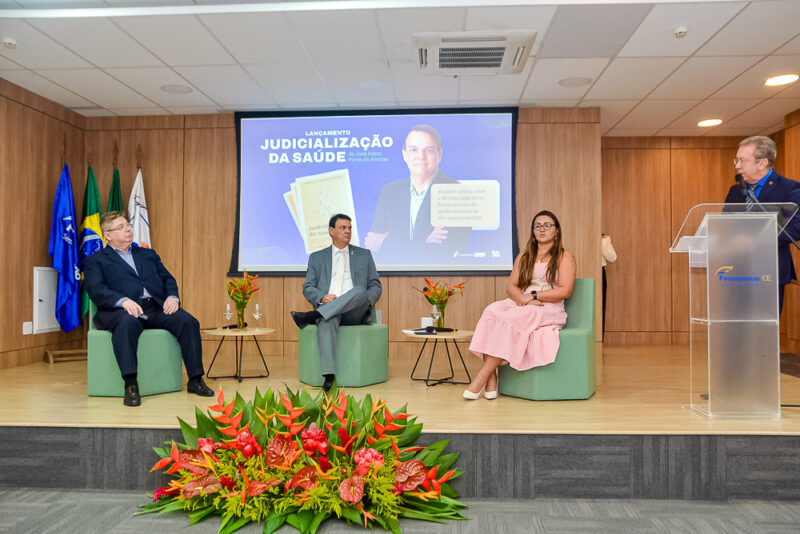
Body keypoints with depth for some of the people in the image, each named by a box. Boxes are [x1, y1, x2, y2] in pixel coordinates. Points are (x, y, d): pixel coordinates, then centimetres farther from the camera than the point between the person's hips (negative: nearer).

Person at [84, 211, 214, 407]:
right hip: (120, 310, -4)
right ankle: (130, 385, -37)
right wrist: (123, 300, -22)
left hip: (157, 307, 4)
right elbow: (96, 290, -2)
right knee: (128, 322, -40)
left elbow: (168, 279, 20)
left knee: (188, 321, -24)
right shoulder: (96, 260, 16)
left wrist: (172, 296, -3)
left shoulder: (148, 254, 30)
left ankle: (195, 379, -17)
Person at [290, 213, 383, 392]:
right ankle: (329, 375, -44)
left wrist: (367, 300, -8)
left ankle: (311, 316, -38)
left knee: (359, 291, -34)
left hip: (355, 313, 1)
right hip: (328, 310, 0)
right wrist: (322, 297, -12)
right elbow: (308, 288, 12)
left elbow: (376, 286, 16)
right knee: (326, 321, -38)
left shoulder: (364, 255, 21)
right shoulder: (317, 257, 20)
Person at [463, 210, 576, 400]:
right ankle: (491, 379, -35)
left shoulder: (564, 256, 8)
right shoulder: (524, 256, 22)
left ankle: (482, 375, -31)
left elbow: (565, 291, -5)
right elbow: (511, 287, 12)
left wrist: (533, 296, -13)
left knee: (512, 319, -35)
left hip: (550, 311, -4)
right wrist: (522, 298, -10)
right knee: (492, 311, -29)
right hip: (522, 306, 4)